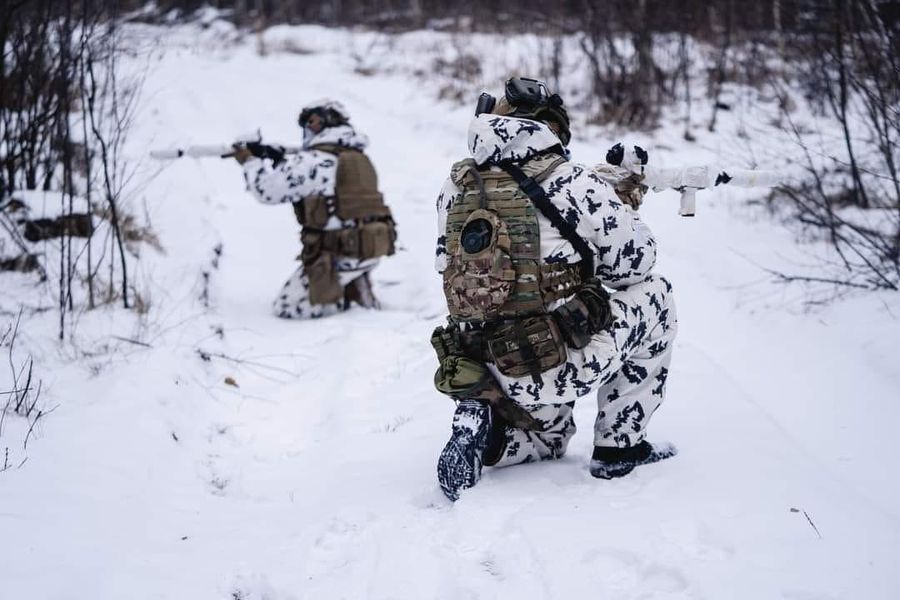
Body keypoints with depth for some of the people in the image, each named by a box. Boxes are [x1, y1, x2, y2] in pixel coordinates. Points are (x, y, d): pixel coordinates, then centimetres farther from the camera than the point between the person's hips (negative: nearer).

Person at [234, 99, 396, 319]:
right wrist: (277, 160, 13)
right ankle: (355, 287, 12)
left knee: (287, 308, 4)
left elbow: (268, 189, -9)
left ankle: (346, 297, -5)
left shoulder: (314, 161, -13)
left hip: (338, 256, -8)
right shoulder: (356, 157, 13)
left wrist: (250, 161, 7)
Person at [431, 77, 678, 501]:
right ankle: (619, 448, 18)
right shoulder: (570, 183, -10)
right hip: (559, 367, -6)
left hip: (484, 372, 6)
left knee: (549, 437, 37)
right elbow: (635, 260, -3)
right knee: (653, 296, 20)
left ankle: (484, 425, 2)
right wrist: (624, 204, 19)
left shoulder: (456, 187, 6)